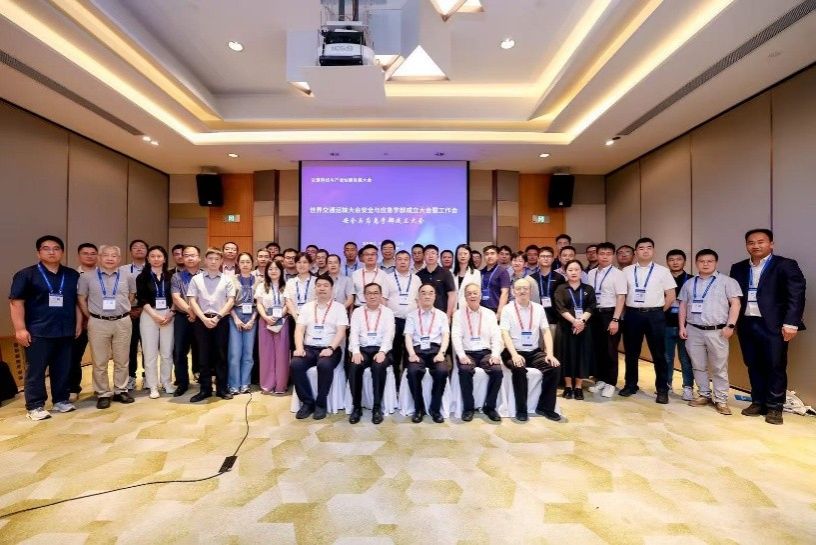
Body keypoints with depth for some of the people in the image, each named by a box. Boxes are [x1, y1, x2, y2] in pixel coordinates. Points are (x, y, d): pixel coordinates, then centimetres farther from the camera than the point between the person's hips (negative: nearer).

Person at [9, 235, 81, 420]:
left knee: (63, 369, 10)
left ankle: (61, 400, 22)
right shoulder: (26, 274, -1)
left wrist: (78, 323, 8)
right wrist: (20, 328, -11)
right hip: (38, 332, -3)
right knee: (35, 370, 4)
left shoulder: (73, 275, 9)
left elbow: (78, 301, 13)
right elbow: (16, 302, -5)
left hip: (66, 331, 3)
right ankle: (34, 406, 13)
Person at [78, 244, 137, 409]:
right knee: (99, 361, 7)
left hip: (123, 322, 1)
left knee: (122, 360, 10)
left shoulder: (128, 276, 3)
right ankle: (103, 394, 19)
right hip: (98, 323, -1)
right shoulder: (87, 277, -1)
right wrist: (91, 318, 4)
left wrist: (123, 311, 12)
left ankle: (120, 391, 23)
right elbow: (81, 300, 5)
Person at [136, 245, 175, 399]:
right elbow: (142, 299, -5)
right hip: (149, 316, -1)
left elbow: (174, 297, 6)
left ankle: (167, 383, 18)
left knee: (167, 352, 5)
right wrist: (155, 315, -13)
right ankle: (153, 386, 11)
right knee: (150, 352, 2)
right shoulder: (142, 277, 3)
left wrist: (170, 314, -7)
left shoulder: (170, 276, 8)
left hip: (168, 316, 1)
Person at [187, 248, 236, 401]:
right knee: (204, 355, 5)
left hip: (221, 320, 0)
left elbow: (231, 301, 0)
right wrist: (204, 318, -12)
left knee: (221, 354, 4)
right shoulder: (196, 279, 6)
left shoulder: (227, 279, 5)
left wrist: (218, 317, -11)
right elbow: (192, 301, 0)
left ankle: (222, 388, 14)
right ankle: (205, 389, 15)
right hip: (201, 320, 0)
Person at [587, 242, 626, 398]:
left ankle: (610, 383, 18)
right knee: (597, 348, 12)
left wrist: (615, 320, -16)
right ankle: (600, 380, 27)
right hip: (595, 314, 5)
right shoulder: (591, 274, 7)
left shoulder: (617, 274, -7)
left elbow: (621, 298, -11)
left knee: (610, 350, 3)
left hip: (610, 314, -4)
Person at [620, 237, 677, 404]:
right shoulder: (626, 271, 5)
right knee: (631, 353, 10)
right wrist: (625, 312, 3)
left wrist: (659, 312, 0)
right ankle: (630, 384, 25)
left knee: (658, 354, 5)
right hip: (632, 314, 2)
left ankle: (662, 389, 17)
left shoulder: (662, 271, 1)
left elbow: (671, 296, 2)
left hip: (655, 315, -1)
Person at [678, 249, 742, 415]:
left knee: (719, 367, 3)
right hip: (693, 330, 3)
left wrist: (730, 325, -12)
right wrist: (682, 326, 5)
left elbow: (735, 304, -3)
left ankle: (721, 399, 12)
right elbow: (683, 306, 13)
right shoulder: (689, 283, 12)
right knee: (698, 366, 10)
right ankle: (704, 395, 22)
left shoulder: (726, 281, 1)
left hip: (717, 331, -3)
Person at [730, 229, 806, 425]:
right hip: (746, 325, 4)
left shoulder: (786, 265, 0)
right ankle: (758, 402, 21)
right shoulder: (738, 268, 12)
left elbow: (796, 296, -8)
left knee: (775, 367, 2)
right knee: (753, 366, 10)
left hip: (773, 325, -4)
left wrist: (790, 323, -16)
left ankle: (774, 407, 13)